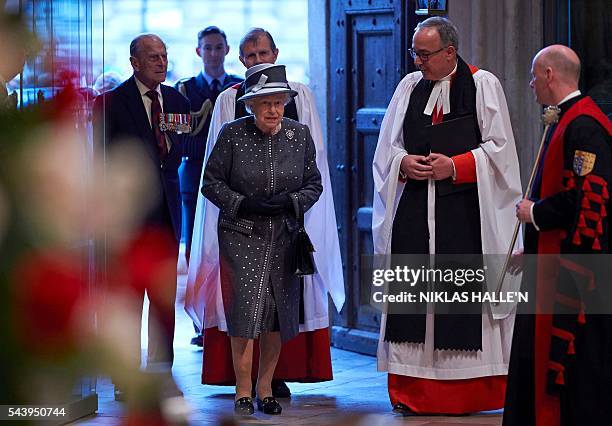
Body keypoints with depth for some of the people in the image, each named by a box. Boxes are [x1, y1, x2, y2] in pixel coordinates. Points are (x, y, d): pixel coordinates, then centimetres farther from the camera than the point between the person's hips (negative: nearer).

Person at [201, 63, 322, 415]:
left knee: (279, 313, 6)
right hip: (242, 235, -3)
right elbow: (211, 182, -1)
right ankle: (243, 392, -4)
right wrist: (243, 204, -15)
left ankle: (265, 387, 20)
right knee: (246, 306, -12)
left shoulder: (300, 135, 2)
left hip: (284, 237, 3)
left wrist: (290, 201, -12)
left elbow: (314, 184, 8)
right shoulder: (233, 134, -5)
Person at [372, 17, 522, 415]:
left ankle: (470, 391, 3)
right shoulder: (409, 86, 11)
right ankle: (411, 391, 4)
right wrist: (403, 163, -6)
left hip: (465, 213, -3)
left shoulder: (484, 85, 0)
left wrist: (454, 166, -14)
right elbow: (388, 147, 15)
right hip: (414, 209, 4)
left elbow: (498, 147, -3)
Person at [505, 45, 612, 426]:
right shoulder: (568, 121, 16)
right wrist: (533, 248, 19)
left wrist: (534, 213, -11)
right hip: (553, 259, 11)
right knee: (537, 353, 13)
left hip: (575, 267, -11)